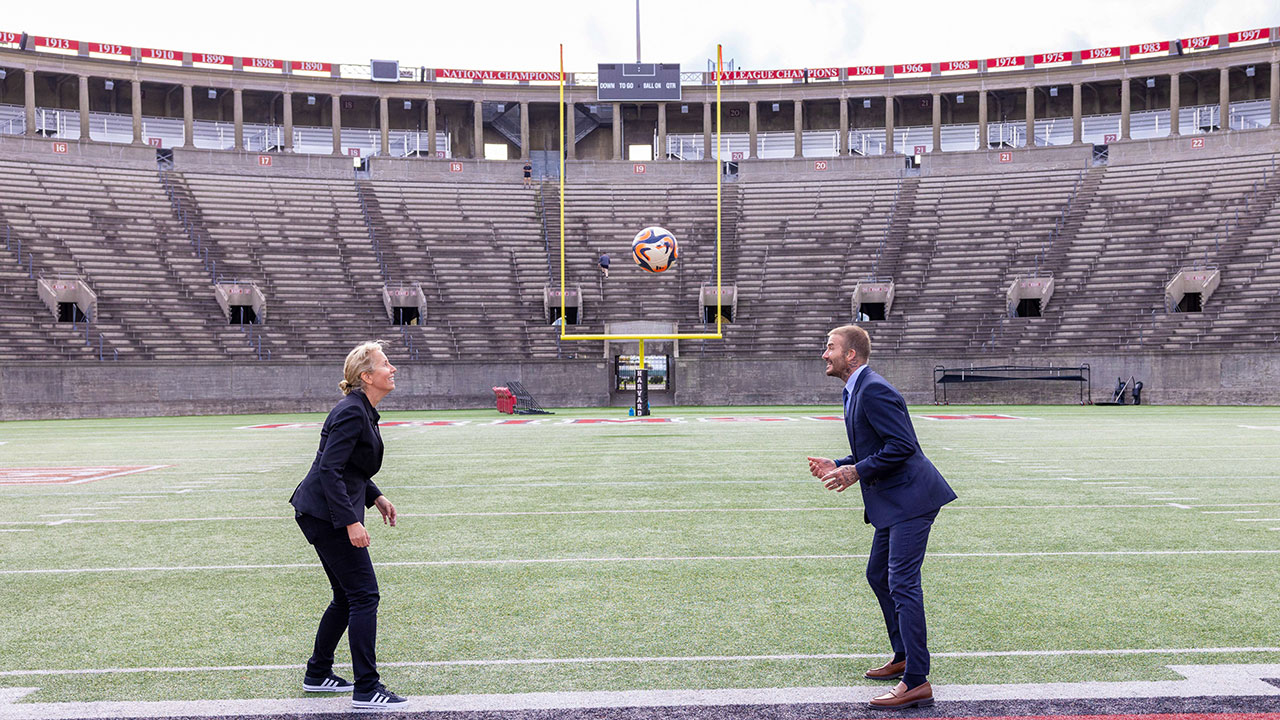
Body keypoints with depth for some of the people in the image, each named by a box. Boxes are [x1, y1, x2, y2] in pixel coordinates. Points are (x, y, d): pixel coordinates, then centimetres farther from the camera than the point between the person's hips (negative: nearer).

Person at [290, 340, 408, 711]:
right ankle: (366, 690, -4)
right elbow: (330, 470, -24)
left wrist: (375, 496, 15)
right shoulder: (351, 412, -18)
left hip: (320, 513, 10)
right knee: (364, 595, -8)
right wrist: (351, 521, -27)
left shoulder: (363, 411, 12)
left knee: (347, 596, 17)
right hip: (327, 514, -10)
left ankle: (318, 674, 29)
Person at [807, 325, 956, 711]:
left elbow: (902, 445, -23)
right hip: (893, 502, 11)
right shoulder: (856, 391, 16)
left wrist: (857, 472, -18)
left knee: (902, 584, -12)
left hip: (909, 498, -11)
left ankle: (916, 682, -8)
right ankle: (904, 658, 32)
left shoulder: (874, 390, -17)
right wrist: (838, 465, 10)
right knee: (879, 576, 19)